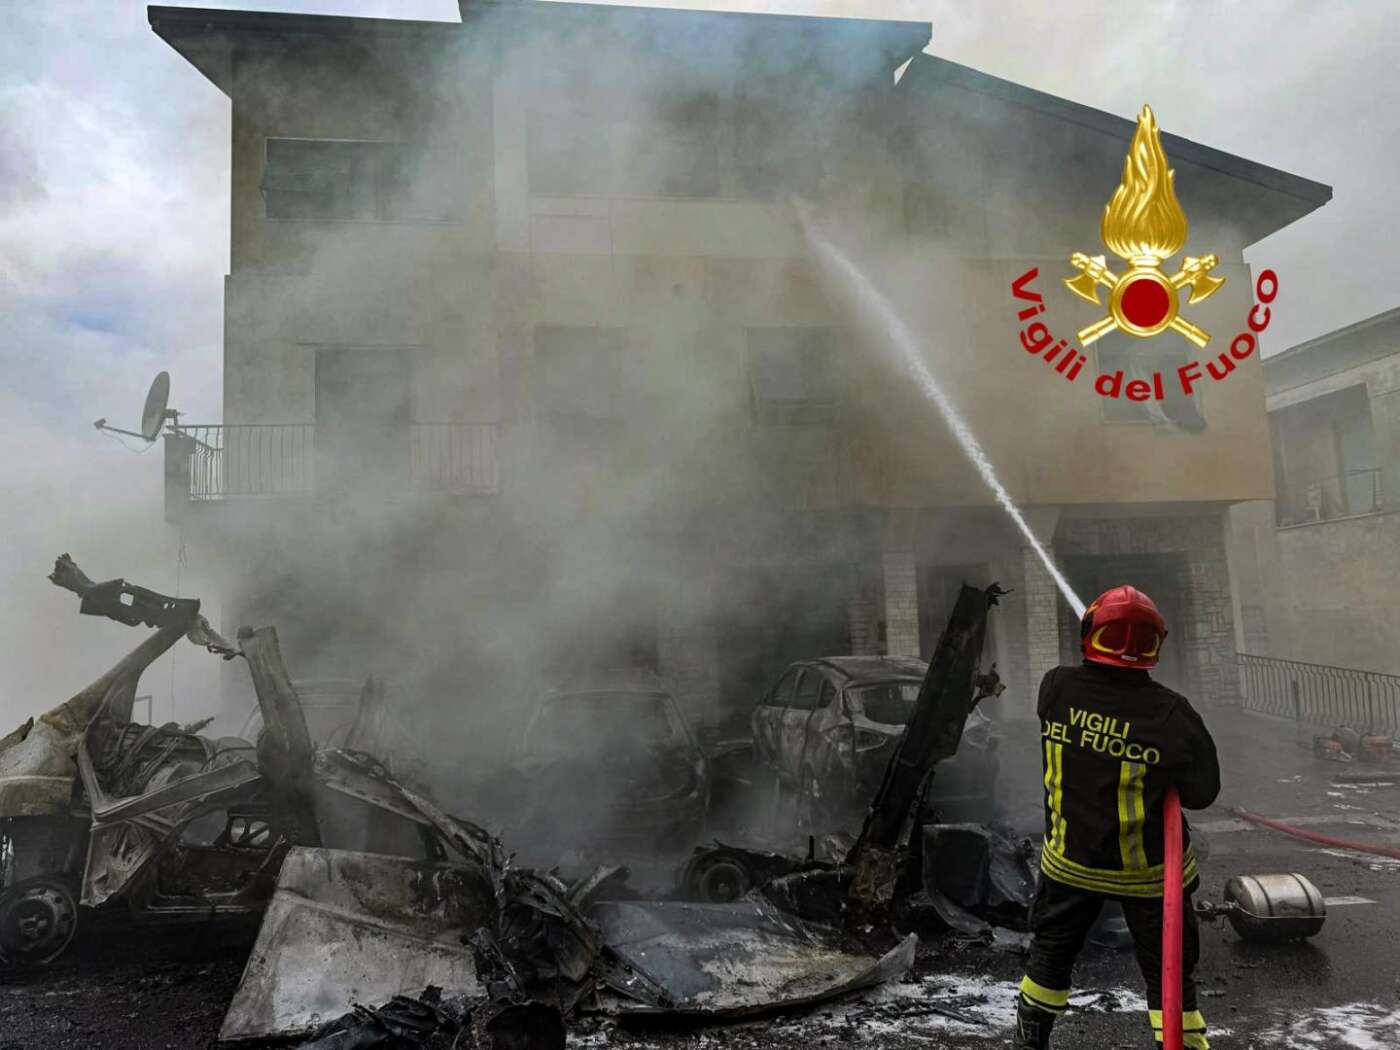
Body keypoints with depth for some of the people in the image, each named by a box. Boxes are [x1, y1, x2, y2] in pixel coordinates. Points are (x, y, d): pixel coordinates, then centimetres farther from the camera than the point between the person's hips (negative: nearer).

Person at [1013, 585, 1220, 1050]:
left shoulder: (1056, 688, -17)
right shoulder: (1170, 713, -22)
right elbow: (1202, 793, -12)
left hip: (1070, 860, 3)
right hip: (1148, 871, -3)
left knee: (1051, 953, 22)